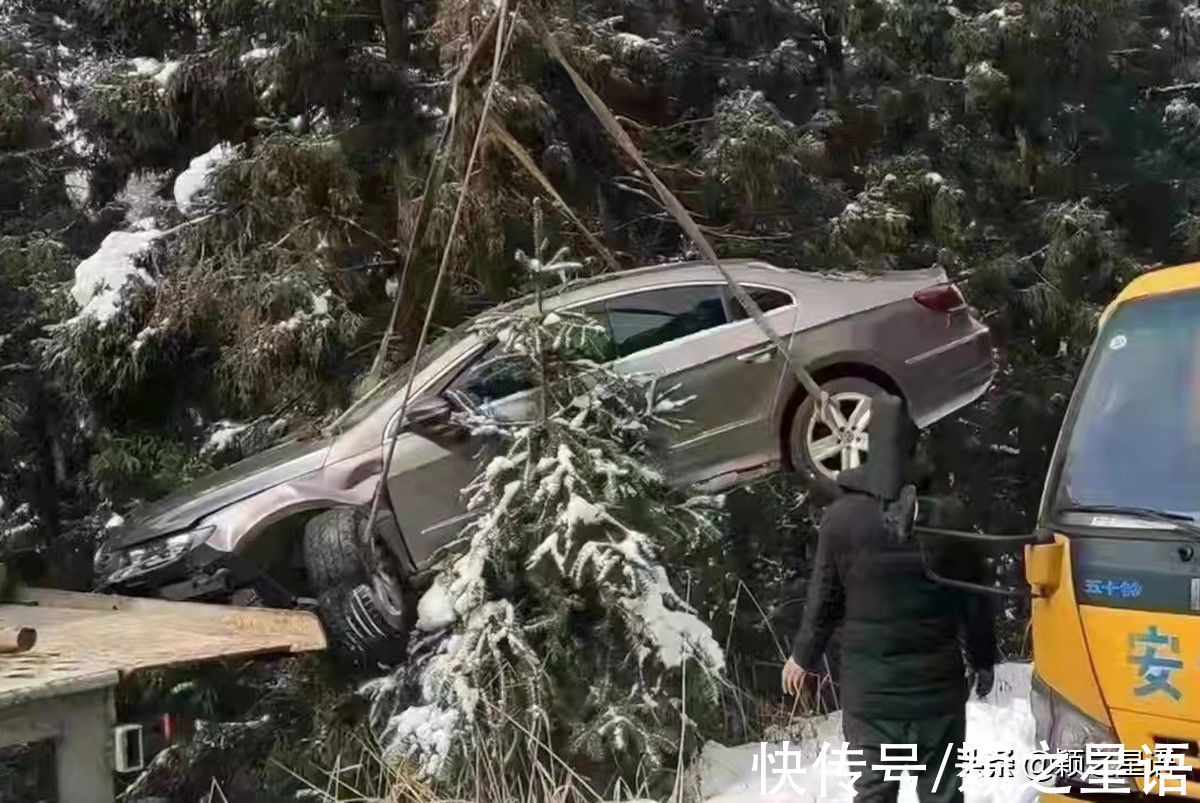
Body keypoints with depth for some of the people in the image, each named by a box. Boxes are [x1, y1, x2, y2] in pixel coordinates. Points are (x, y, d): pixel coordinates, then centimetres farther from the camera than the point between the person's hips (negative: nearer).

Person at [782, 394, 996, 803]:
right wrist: (983, 661, 15)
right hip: (938, 684, 1)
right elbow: (973, 598, 0)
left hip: (869, 689, 0)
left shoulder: (841, 516, -9)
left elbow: (823, 599, -2)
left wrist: (803, 657, 14)